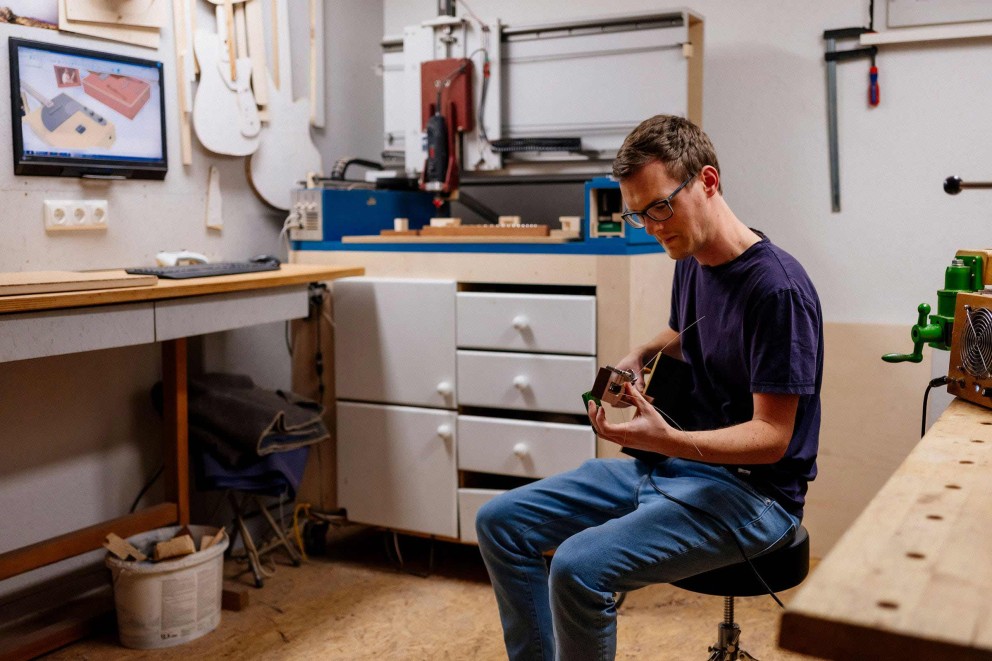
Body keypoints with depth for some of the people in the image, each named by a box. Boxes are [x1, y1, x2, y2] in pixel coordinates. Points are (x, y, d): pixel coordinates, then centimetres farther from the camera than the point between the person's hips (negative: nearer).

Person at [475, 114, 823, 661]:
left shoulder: (777, 287, -19)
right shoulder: (690, 262, 6)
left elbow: (771, 437, -19)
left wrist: (665, 440, -34)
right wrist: (641, 355, 7)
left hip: (749, 488, -8)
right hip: (670, 466, 9)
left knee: (579, 568, -30)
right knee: (501, 523, 1)